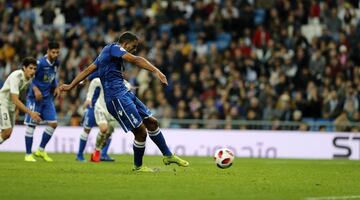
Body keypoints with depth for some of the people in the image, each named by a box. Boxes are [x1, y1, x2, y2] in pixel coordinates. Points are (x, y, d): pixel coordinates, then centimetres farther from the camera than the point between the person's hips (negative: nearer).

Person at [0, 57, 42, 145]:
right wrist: (30, 113, -36)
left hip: (11, 105, 8)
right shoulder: (16, 77, -29)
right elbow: (15, 100, -33)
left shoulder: (31, 77, -6)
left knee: (8, 133, 6)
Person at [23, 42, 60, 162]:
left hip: (48, 98, 7)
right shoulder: (40, 63, -17)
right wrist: (35, 89, -26)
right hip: (35, 98, -7)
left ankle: (41, 150, 14)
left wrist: (56, 87, 4)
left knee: (53, 123, 0)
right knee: (31, 125, -3)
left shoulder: (56, 63, 4)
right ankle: (28, 154, 6)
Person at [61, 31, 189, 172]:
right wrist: (156, 71, -35)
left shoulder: (106, 52, 21)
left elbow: (88, 70, 23)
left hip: (125, 94, 10)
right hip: (117, 97, -10)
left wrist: (70, 86, 27)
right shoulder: (114, 48, -9)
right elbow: (135, 60, -25)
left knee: (151, 122, 10)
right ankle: (138, 166, 10)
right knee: (141, 131, -9)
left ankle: (168, 156, 18)